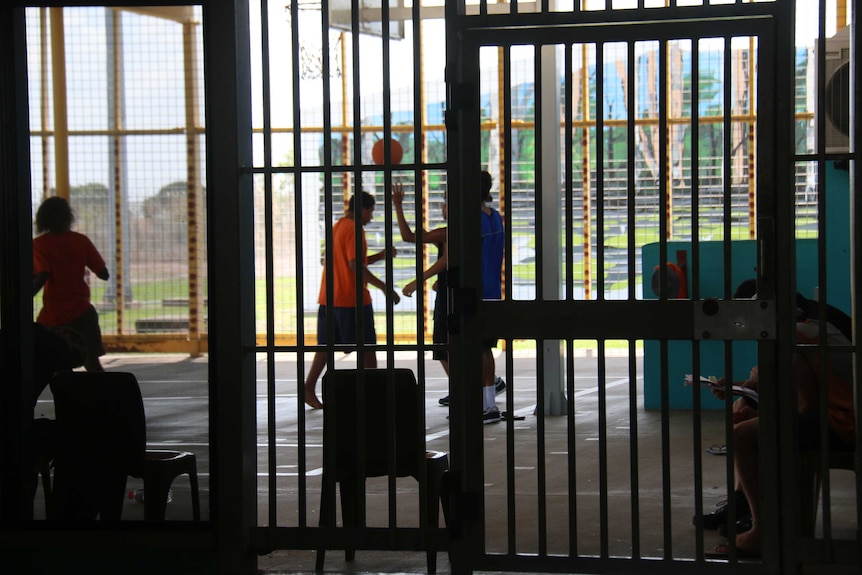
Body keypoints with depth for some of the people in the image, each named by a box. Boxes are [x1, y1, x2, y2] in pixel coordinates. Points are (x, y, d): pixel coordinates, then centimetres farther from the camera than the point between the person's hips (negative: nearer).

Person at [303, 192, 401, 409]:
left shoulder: (336, 228, 17)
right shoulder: (354, 229, -12)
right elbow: (356, 266, -20)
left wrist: (379, 257, 17)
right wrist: (385, 288, -21)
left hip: (329, 299, 9)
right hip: (352, 299, -8)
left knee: (326, 346, 12)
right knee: (367, 347, 0)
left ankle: (309, 388, 5)